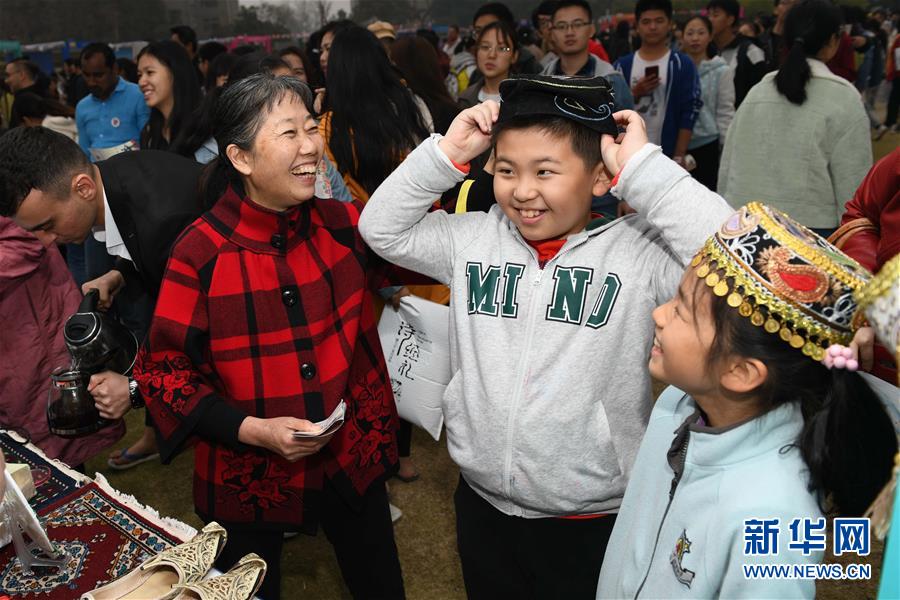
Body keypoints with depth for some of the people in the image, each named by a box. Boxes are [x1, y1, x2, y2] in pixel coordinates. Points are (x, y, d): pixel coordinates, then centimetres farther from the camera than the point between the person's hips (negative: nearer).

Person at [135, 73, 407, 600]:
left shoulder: (344, 225, -6)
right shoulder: (200, 254, -16)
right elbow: (165, 369, -10)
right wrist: (250, 429, -22)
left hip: (353, 459, 3)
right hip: (248, 476, -2)